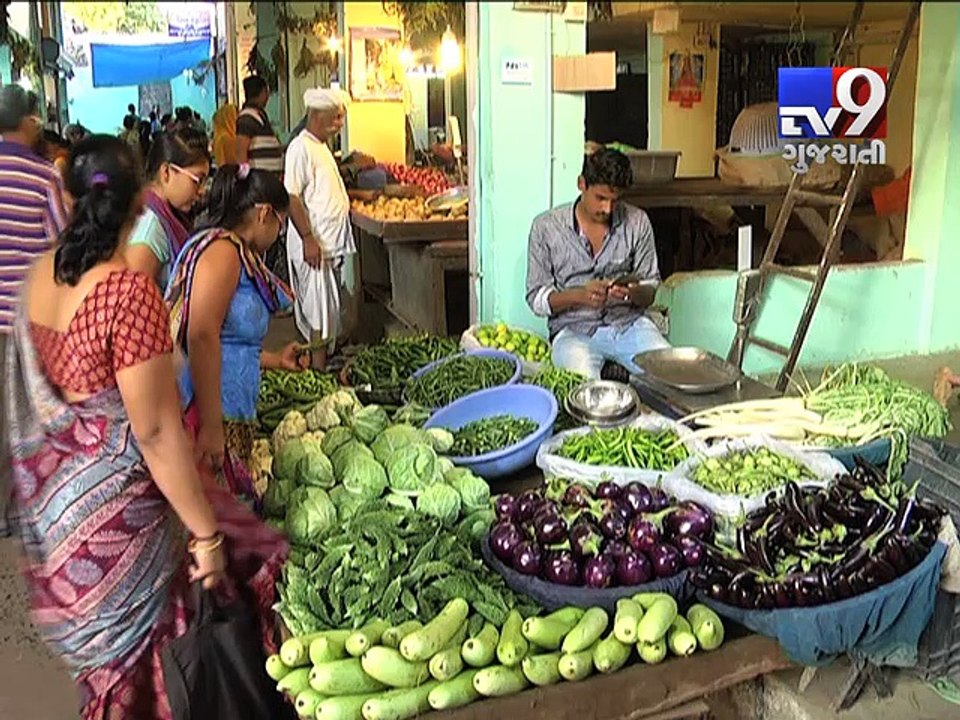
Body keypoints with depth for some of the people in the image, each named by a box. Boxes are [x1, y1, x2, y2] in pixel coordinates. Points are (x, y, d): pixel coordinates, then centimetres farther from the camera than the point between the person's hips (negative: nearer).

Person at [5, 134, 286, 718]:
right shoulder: (129, 293, -25)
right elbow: (157, 433, -24)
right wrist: (207, 534, -16)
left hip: (50, 494, 7)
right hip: (115, 505, -7)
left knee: (104, 646, 27)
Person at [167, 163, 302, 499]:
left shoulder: (234, 253, 21)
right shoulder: (223, 250, -9)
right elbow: (202, 337, -21)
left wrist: (276, 360, 42)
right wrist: (211, 427, -23)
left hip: (229, 420, 10)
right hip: (204, 419, -10)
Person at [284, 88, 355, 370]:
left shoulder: (321, 146, 17)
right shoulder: (301, 147, -13)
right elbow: (292, 196, -20)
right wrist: (308, 238, -24)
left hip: (331, 243, 10)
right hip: (314, 245, -9)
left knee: (328, 308, 14)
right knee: (320, 307, -6)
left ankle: (323, 359, 24)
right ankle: (319, 370, 0)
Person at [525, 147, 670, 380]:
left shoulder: (637, 222, 4)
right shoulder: (546, 227, -2)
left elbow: (651, 289, 8)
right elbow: (536, 299, -1)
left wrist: (635, 293, -16)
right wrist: (579, 295, -20)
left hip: (628, 323, 3)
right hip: (574, 329, -3)